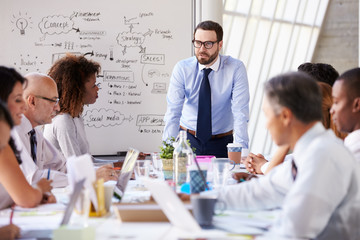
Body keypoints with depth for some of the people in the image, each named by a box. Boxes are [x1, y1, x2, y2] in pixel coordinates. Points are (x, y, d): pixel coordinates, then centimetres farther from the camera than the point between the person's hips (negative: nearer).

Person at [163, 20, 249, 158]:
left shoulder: (236, 69, -9)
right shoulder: (182, 69, -5)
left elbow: (240, 113, -14)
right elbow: (173, 111, -9)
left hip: (221, 144, -1)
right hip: (188, 139, 1)